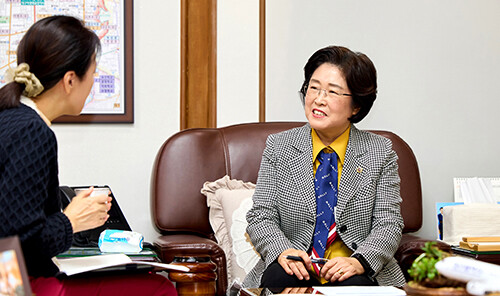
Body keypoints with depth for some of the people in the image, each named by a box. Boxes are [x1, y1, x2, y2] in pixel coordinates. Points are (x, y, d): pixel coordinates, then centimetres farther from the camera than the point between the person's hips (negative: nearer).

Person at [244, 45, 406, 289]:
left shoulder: (380, 152, 6)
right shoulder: (278, 146, 8)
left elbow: (388, 223, 1)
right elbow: (261, 217, 4)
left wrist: (359, 261, -19)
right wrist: (283, 251, -17)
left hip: (356, 273, 0)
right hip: (296, 269, 1)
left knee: (353, 285, -34)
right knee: (277, 278, -33)